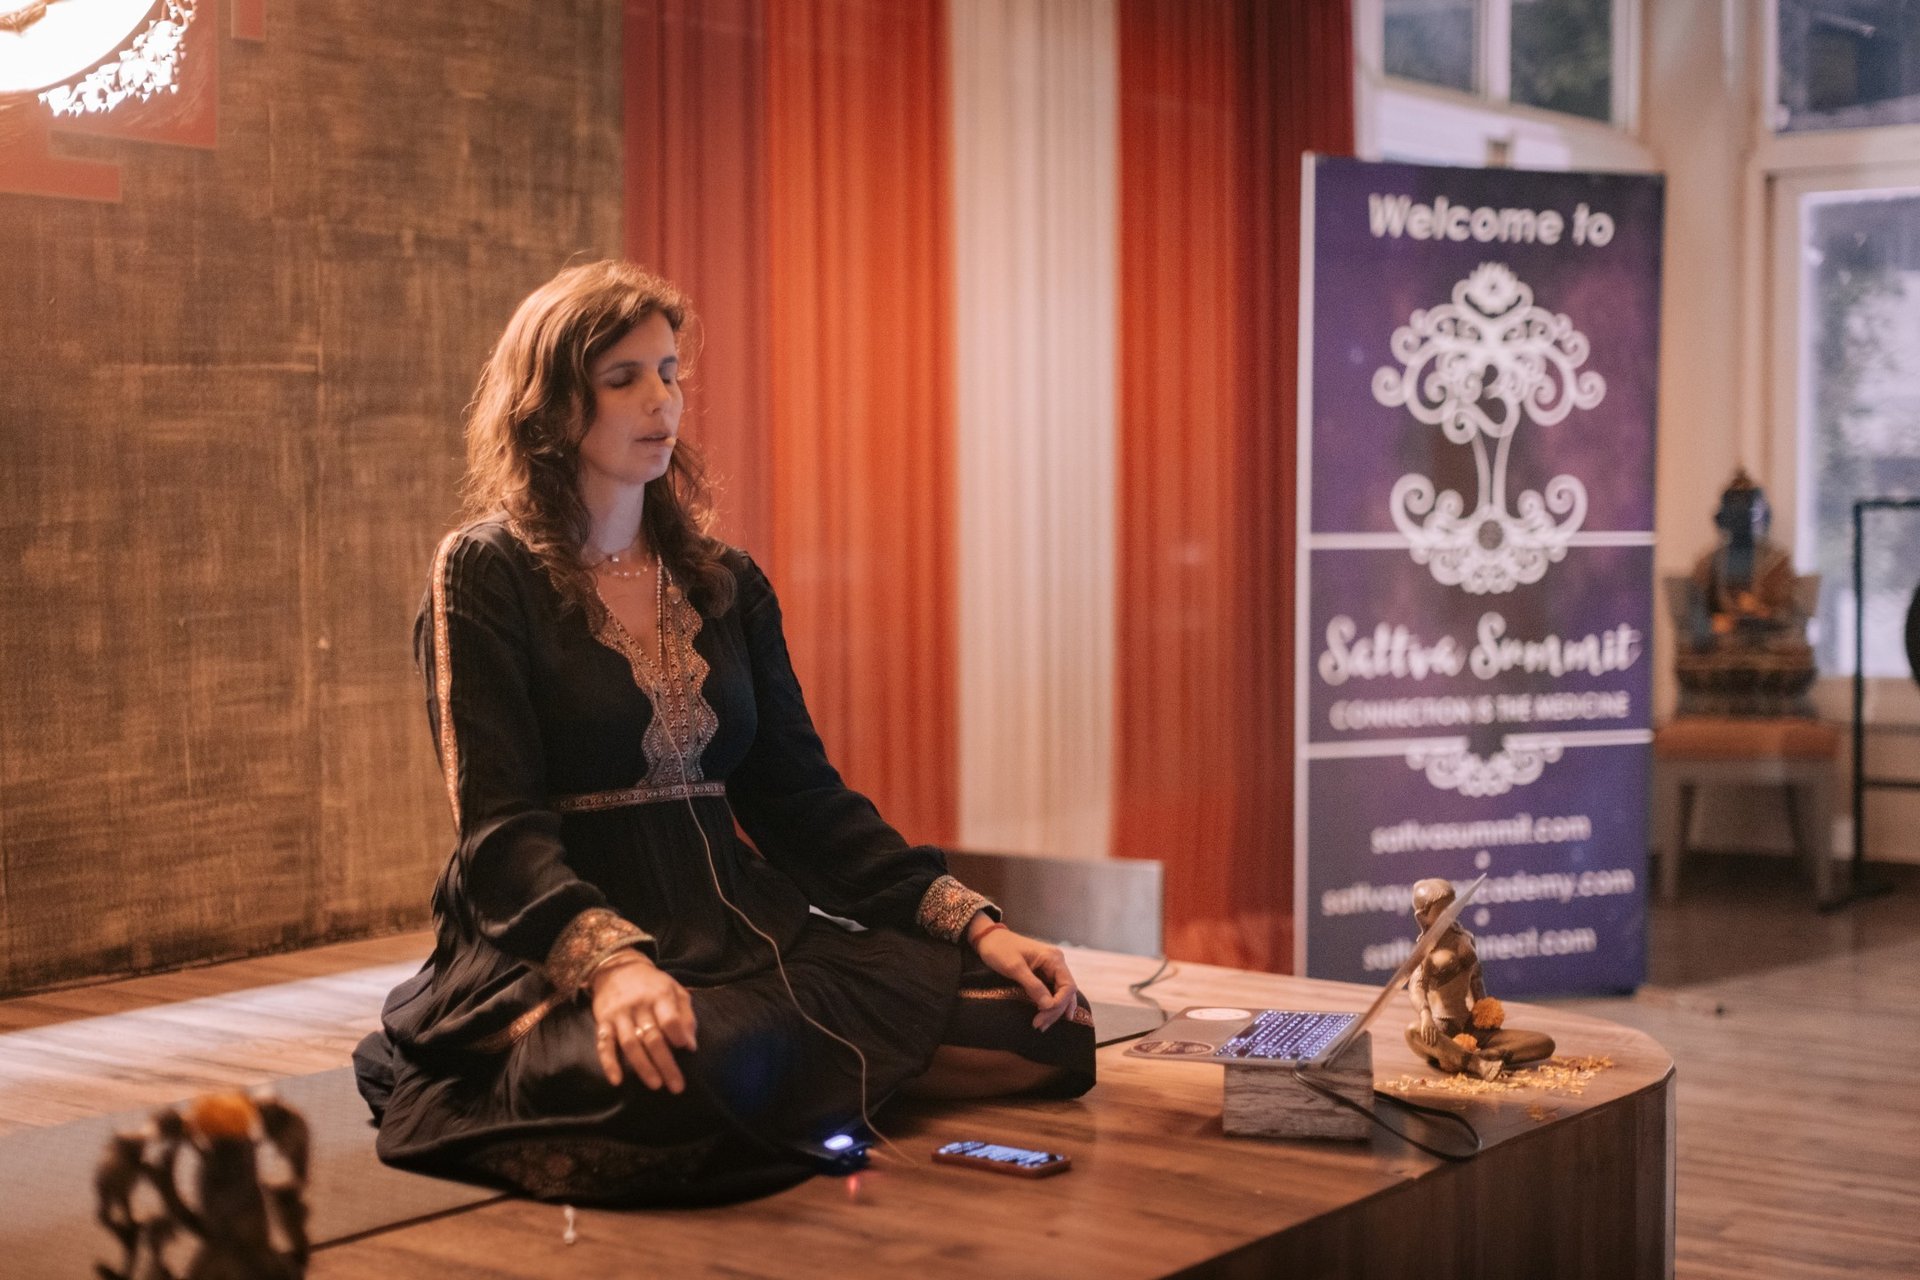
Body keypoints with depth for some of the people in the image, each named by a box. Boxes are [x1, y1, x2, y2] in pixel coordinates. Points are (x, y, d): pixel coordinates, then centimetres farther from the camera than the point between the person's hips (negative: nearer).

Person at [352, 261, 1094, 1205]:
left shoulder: (727, 585, 17)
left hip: (733, 930, 6)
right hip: (554, 949, -6)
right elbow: (498, 827, -11)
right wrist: (610, 961, -31)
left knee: (1044, 1022, -14)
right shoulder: (485, 576, -1)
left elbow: (802, 798, 15)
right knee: (712, 1067, -40)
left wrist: (974, 923, 1)